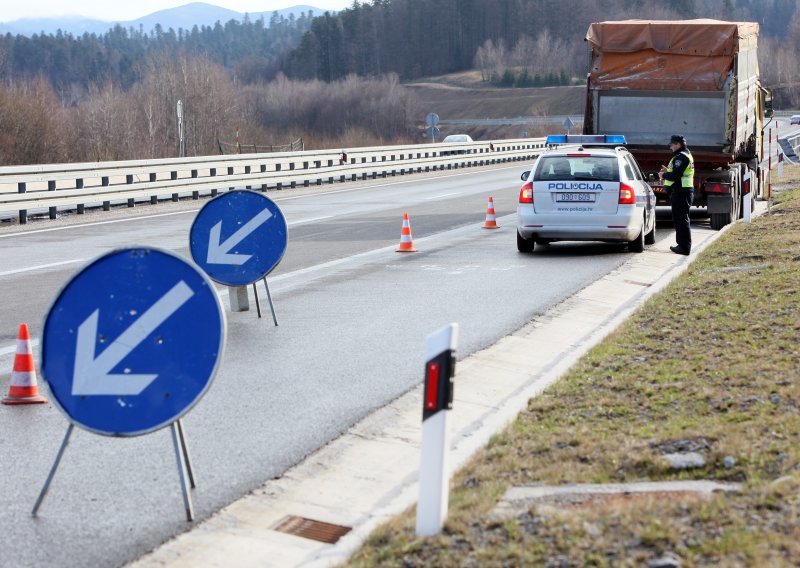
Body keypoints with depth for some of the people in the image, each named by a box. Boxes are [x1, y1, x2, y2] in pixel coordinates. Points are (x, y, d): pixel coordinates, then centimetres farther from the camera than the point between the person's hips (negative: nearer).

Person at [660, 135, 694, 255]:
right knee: (680, 219, 18)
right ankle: (682, 245, 26)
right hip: (682, 192, 11)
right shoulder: (685, 155, 19)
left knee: (681, 220, -8)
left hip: (681, 192, -11)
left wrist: (663, 175, -7)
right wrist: (668, 171, 14)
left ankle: (684, 247, -7)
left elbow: (675, 175, -23)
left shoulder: (681, 157, -16)